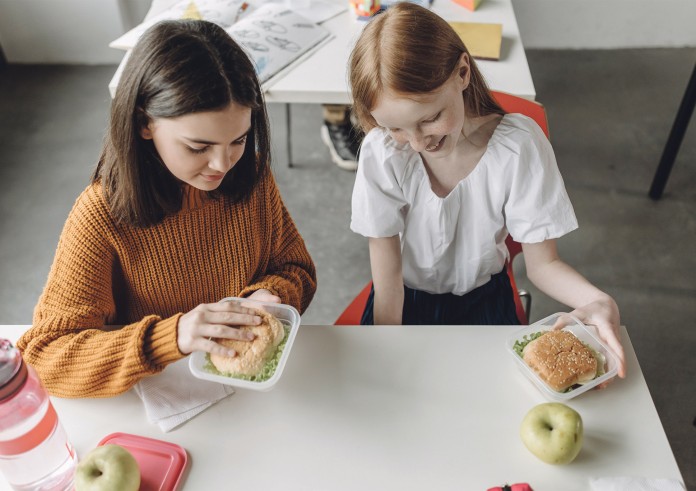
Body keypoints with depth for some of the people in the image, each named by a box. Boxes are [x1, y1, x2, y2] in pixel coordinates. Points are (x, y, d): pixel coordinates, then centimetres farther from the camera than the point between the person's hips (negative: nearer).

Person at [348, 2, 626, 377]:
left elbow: (542, 263, -15)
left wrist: (598, 301, -35)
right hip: (405, 299, 0)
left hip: (483, 301, 1)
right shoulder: (381, 153, -24)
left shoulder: (519, 146, -23)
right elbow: (387, 271, -17)